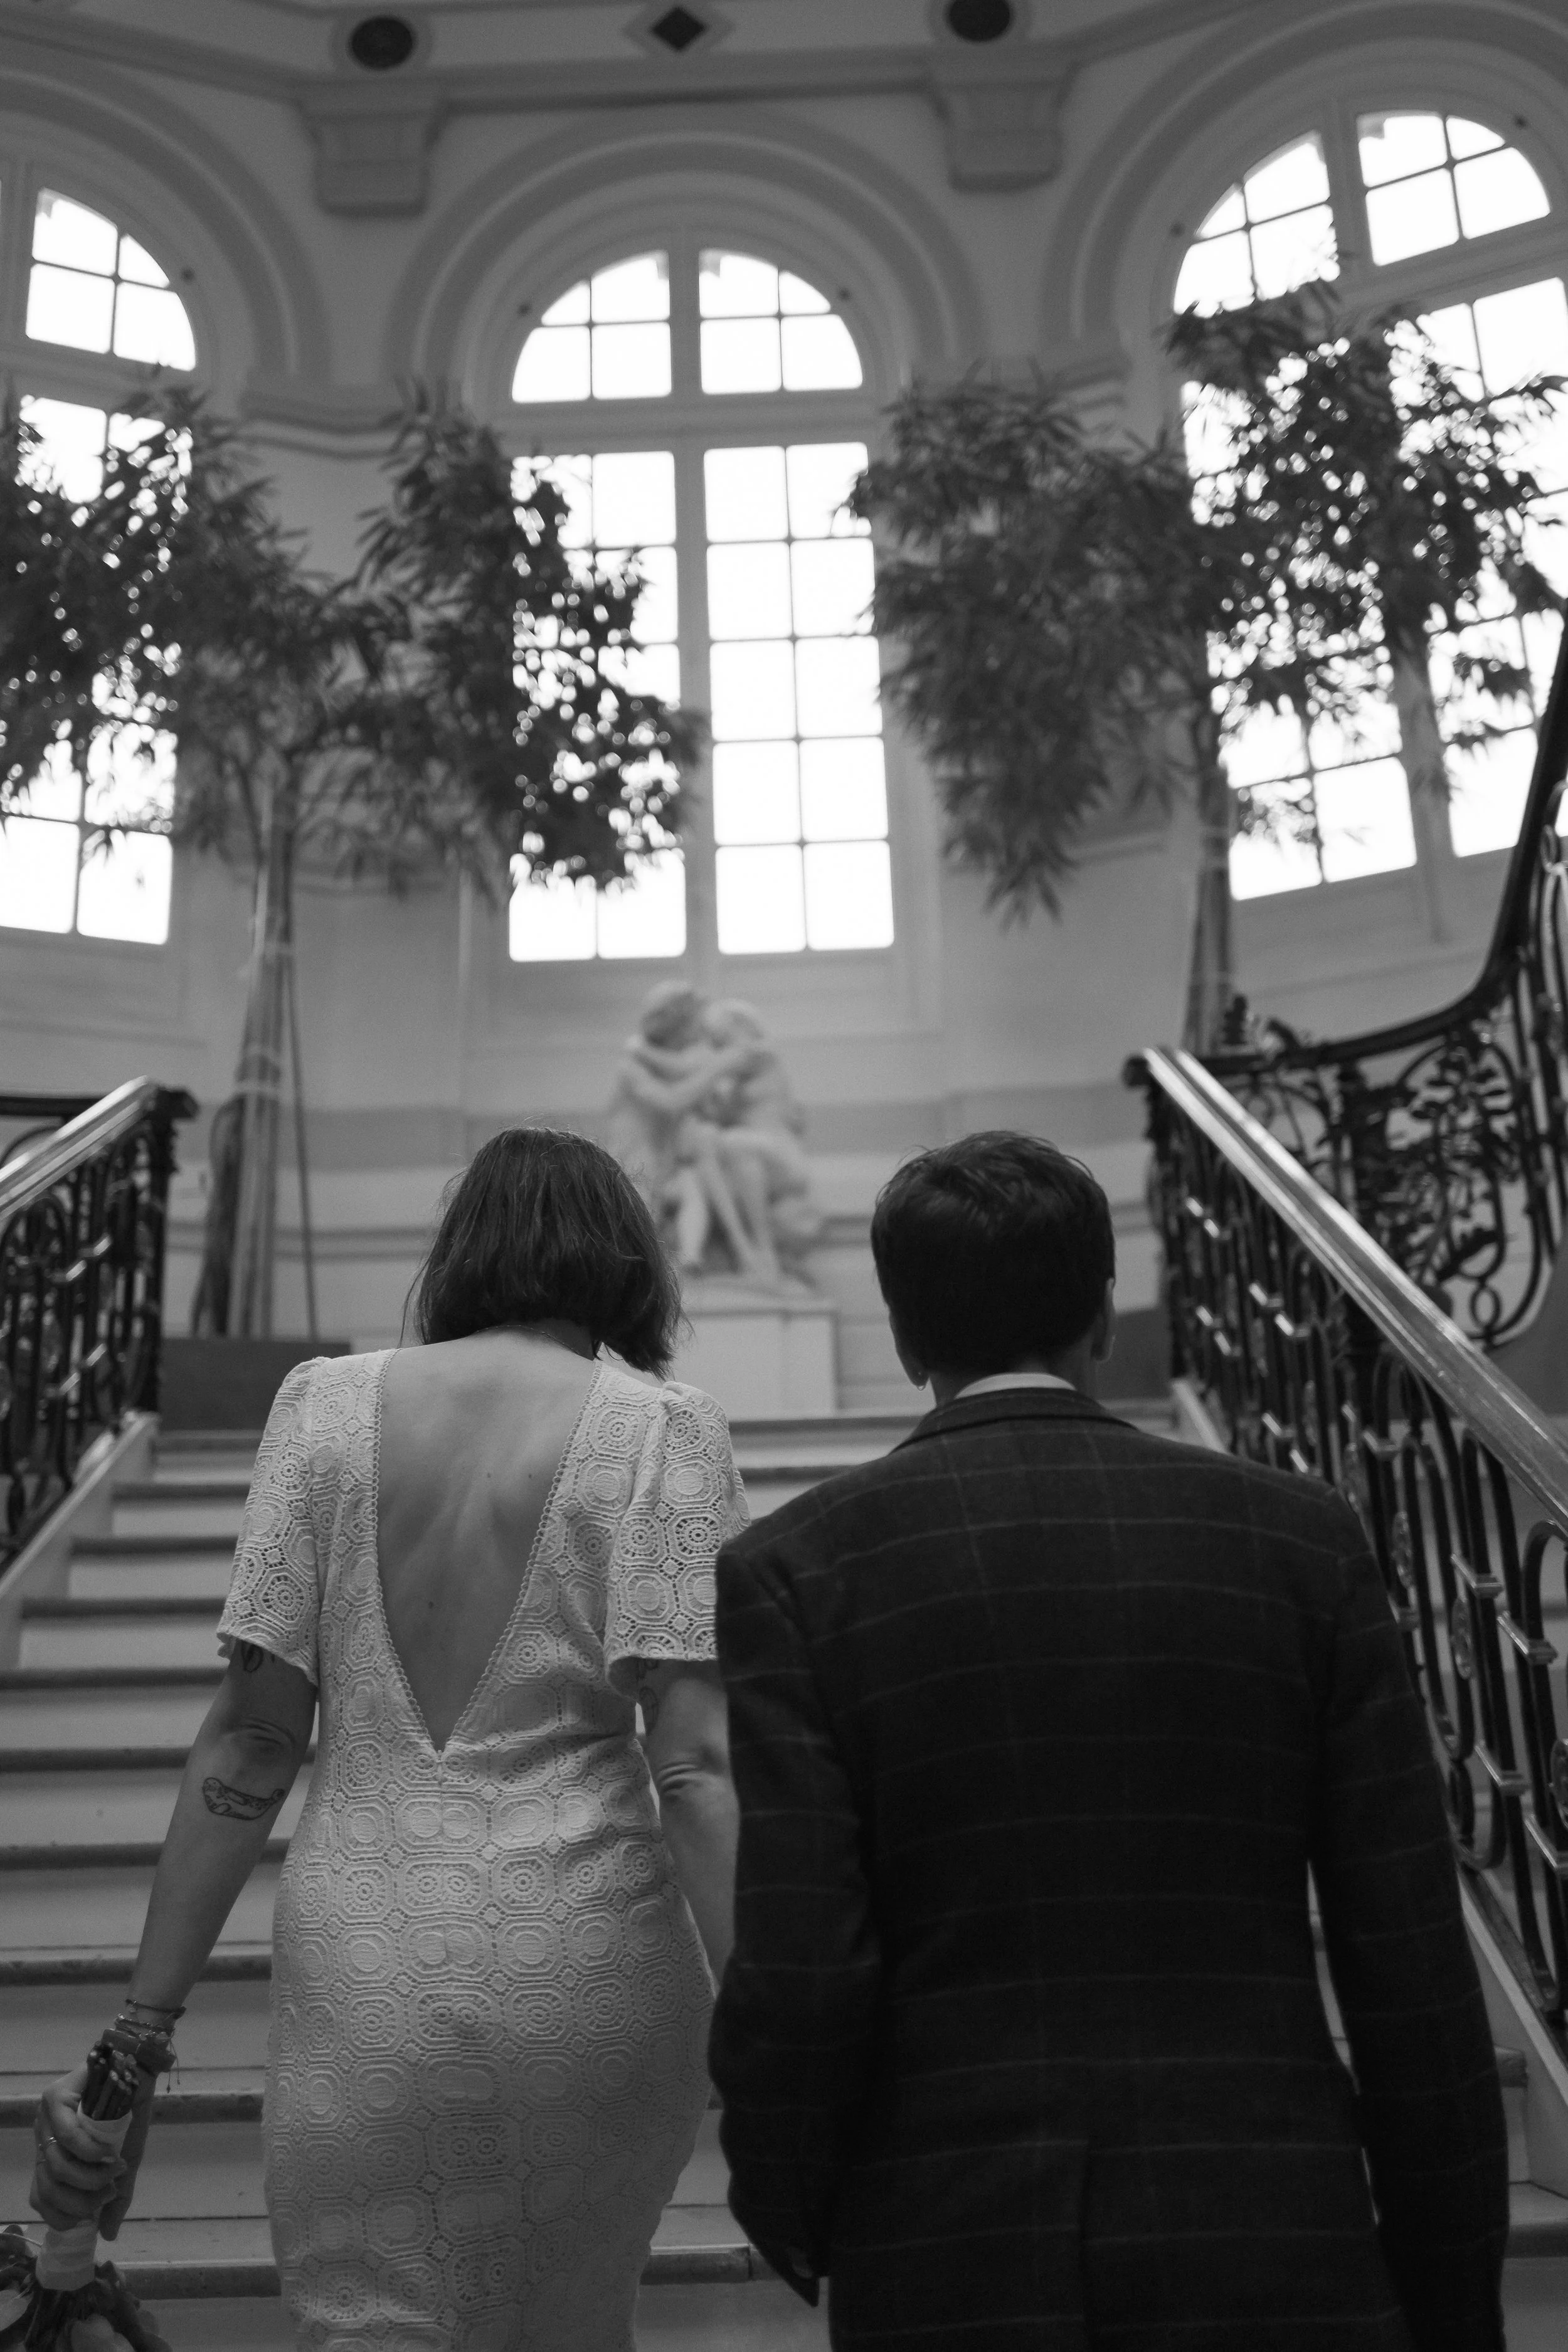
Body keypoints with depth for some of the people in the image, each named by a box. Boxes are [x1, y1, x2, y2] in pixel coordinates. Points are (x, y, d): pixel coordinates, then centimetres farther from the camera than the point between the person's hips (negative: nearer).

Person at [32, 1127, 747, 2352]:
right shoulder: (661, 1429, -5)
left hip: (362, 1968, 1)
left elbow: (249, 1739, -1)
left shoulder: (325, 1403, 1)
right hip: (585, 1968, 0)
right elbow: (696, 1759, -12)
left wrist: (143, 2027, 5)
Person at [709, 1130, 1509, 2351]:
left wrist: (787, 2207, 7)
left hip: (947, 2251, 0)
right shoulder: (1306, 1538, -3)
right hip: (1272, 2248, 0)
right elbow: (1416, 1973, -2)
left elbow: (798, 1976, -13)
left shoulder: (793, 1569, -7)